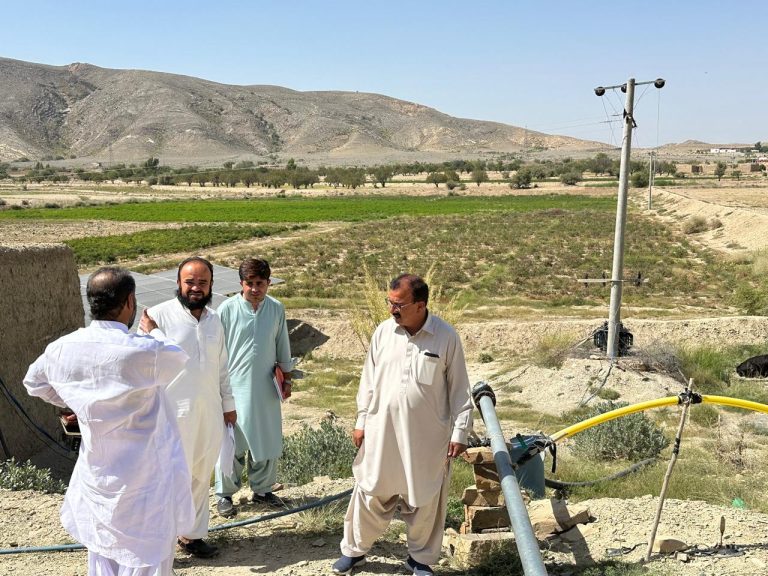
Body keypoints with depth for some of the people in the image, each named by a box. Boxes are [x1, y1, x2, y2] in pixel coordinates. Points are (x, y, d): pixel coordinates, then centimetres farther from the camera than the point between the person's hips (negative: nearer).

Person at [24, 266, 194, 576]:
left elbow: (34, 382, 16)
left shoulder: (64, 348, -6)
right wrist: (151, 331, 19)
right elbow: (177, 358, 1)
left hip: (96, 477, 6)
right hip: (145, 480, -6)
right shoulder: (144, 351, -23)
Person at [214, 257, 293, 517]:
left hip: (266, 389, 4)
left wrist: (287, 379, 12)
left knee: (268, 441, 11)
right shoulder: (228, 309, -10)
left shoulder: (276, 309, 0)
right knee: (231, 442, 4)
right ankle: (225, 493, 21)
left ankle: (262, 490, 29)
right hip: (235, 388, -3)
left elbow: (283, 348, 10)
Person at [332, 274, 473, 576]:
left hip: (428, 435, -2)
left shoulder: (446, 337, -9)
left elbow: (459, 389, -3)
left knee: (425, 499, 10)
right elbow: (369, 380, 8)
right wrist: (361, 421, 8)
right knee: (370, 492, 11)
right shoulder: (383, 332, -1)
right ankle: (354, 549, 31)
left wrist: (460, 431, -4)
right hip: (382, 430, 2)